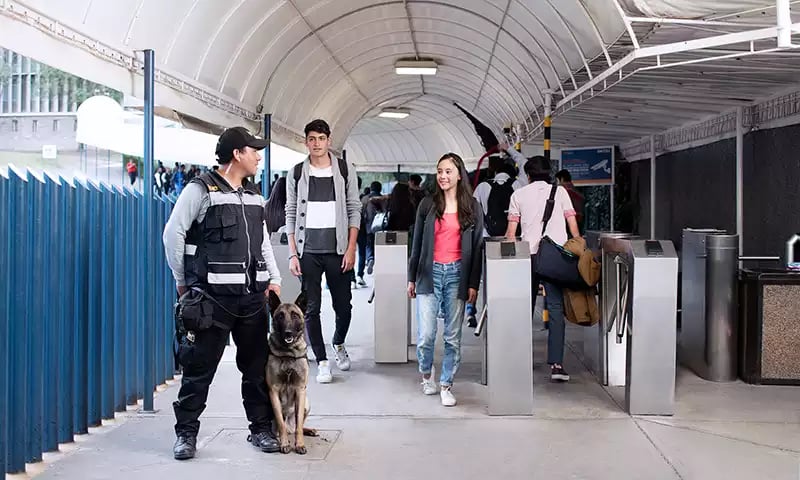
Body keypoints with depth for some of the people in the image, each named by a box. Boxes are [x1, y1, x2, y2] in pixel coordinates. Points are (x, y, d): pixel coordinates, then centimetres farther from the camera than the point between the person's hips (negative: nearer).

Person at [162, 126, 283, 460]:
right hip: (212, 296, -6)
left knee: (257, 366, 10)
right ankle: (186, 433, 13)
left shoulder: (254, 196, 16)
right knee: (199, 368, 1)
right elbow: (173, 233, -6)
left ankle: (261, 429, 22)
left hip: (252, 295, 6)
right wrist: (183, 282, -4)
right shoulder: (201, 190, -5)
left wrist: (274, 278, 12)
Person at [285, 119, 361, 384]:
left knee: (343, 305, 7)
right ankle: (322, 361, 15)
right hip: (308, 251, 0)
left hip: (337, 250, 0)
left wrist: (351, 249, -6)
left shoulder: (345, 170, 1)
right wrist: (293, 254, -2)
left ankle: (339, 344, 36)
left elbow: (354, 211, 2)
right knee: (312, 308, 3)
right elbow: (291, 215, 5)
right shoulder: (297, 173, 4)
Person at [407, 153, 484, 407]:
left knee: (453, 336, 3)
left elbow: (477, 247, 5)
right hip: (430, 273, 0)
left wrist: (473, 284, 0)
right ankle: (426, 373, 24)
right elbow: (417, 243, 9)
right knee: (426, 335, -5)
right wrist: (412, 278, 8)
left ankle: (446, 385, 17)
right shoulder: (427, 205, 5)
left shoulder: (472, 207, 4)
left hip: (457, 275, 0)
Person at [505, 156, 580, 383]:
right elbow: (573, 226, 6)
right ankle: (556, 363, -12)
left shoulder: (518, 195, 10)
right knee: (556, 308, -4)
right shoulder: (559, 191, 10)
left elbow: (511, 232, 6)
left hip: (529, 254, 1)